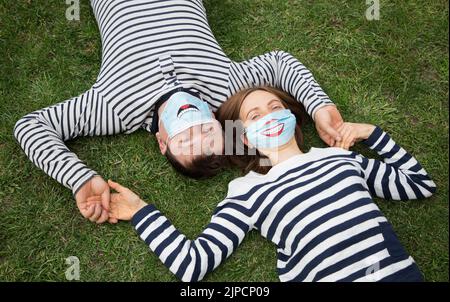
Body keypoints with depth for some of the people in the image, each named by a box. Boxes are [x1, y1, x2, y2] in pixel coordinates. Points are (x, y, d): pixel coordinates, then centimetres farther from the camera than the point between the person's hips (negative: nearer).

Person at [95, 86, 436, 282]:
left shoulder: (340, 155, 17)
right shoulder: (249, 191, 7)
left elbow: (421, 184, 26)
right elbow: (192, 263, 0)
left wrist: (370, 132, 21)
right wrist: (140, 210, 4)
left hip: (399, 271, 3)